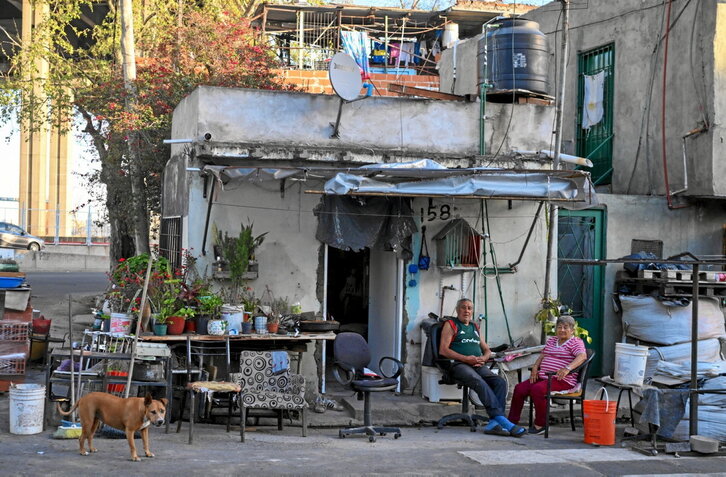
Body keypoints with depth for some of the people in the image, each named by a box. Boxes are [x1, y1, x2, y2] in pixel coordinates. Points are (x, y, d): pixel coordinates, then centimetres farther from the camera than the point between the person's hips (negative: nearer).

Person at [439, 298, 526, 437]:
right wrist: (466, 358, -11)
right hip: (459, 364, -6)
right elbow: (443, 350, -1)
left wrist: (483, 359, 4)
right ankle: (502, 419, -42)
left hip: (478, 365, 6)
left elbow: (487, 350, 30)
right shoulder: (451, 325, 11)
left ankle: (494, 423, -36)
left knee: (500, 382, -24)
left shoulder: (475, 328, 30)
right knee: (480, 383, -36)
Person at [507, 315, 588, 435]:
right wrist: (535, 367, 7)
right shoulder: (551, 340, 23)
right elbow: (543, 355, 28)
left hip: (561, 380, -7)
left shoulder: (576, 342, -1)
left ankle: (540, 424, -21)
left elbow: (582, 356, -18)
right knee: (519, 388, -11)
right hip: (543, 377, 8)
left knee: (537, 389, -32)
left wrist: (568, 368, -33)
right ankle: (512, 421, -5)